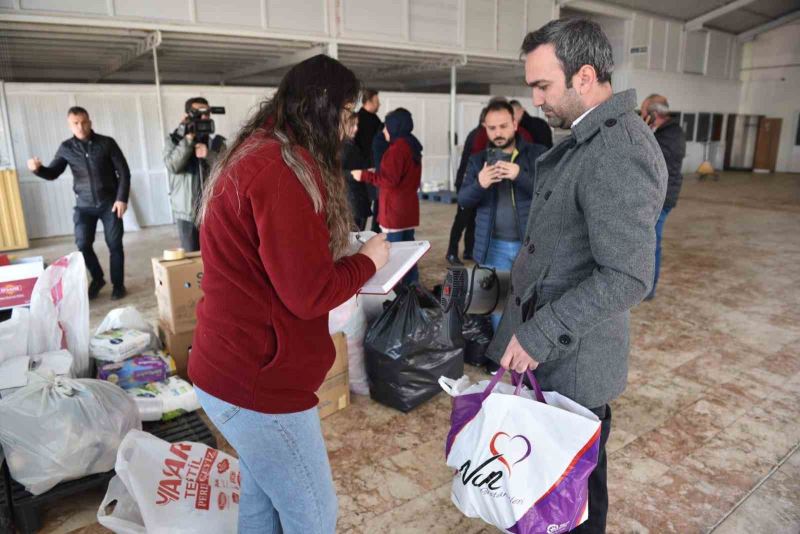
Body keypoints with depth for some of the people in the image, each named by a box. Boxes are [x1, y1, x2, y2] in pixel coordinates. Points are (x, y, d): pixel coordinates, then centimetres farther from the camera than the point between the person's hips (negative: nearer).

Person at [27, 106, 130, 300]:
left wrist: (122, 198, -12)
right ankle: (97, 279, 20)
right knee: (83, 245, -4)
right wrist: (38, 169, -20)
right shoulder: (66, 148, 2)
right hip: (84, 205, 2)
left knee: (115, 245, 1)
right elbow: (52, 173, 4)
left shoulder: (107, 143, -5)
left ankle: (118, 284, 15)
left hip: (110, 202, -2)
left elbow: (124, 171, -5)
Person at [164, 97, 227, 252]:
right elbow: (172, 165, -13)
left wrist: (209, 155, -17)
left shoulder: (217, 142, 8)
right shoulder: (173, 140, 5)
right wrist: (188, 139, -15)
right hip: (187, 213, -1)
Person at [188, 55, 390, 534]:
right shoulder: (285, 168, -21)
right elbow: (310, 293, -23)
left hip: (239, 365, 10)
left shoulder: (256, 155, 12)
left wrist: (350, 260, 8)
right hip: (256, 378, -10)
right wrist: (368, 260, -6)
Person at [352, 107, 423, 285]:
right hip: (408, 208, 9)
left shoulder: (397, 148, -15)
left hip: (395, 210, -9)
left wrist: (364, 175, -10)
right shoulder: (412, 146, 14)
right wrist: (376, 173, 22)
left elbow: (390, 180, -18)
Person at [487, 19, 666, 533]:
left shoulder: (618, 153, -24)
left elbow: (626, 278, -28)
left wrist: (538, 335, -23)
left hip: (570, 357, -9)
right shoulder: (593, 138, 8)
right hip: (548, 338, 9)